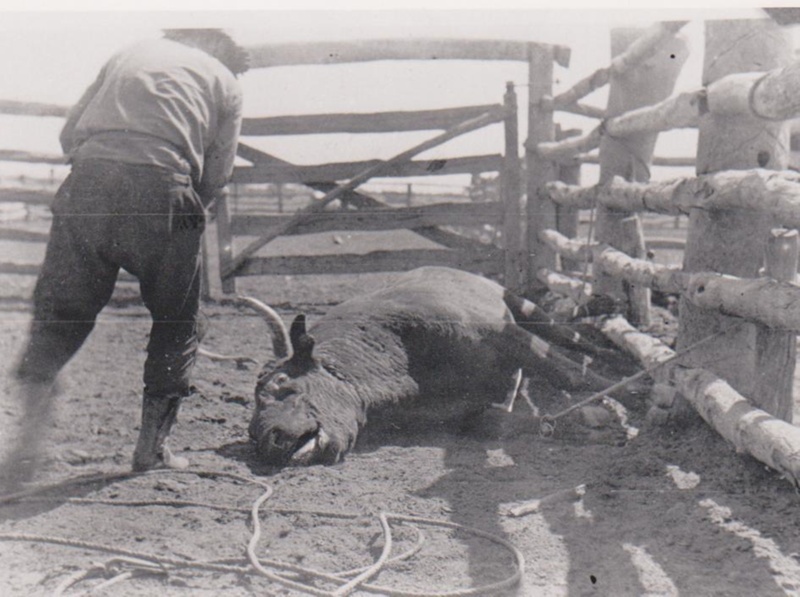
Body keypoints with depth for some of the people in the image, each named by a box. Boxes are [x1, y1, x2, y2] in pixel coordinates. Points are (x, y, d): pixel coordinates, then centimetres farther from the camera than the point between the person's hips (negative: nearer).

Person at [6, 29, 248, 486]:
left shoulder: (130, 53, 29)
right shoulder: (224, 79, 22)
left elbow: (70, 133, 20)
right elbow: (217, 176, 11)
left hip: (87, 182, 3)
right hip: (162, 187, -2)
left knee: (59, 311, 13)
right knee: (175, 321, 15)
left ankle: (29, 437, 6)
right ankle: (152, 447, 19)